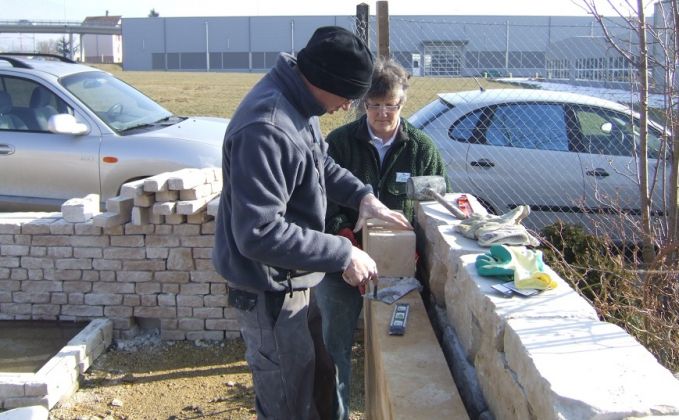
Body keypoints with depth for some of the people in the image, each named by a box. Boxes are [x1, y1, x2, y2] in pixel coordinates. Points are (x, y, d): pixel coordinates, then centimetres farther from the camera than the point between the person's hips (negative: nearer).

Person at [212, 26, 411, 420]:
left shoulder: (297, 102, 0)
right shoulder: (266, 128, -32)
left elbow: (321, 162, 18)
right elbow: (259, 233, -34)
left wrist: (361, 194, 2)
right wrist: (343, 254, -29)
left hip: (291, 279, 10)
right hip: (269, 288, -9)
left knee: (318, 377, 27)